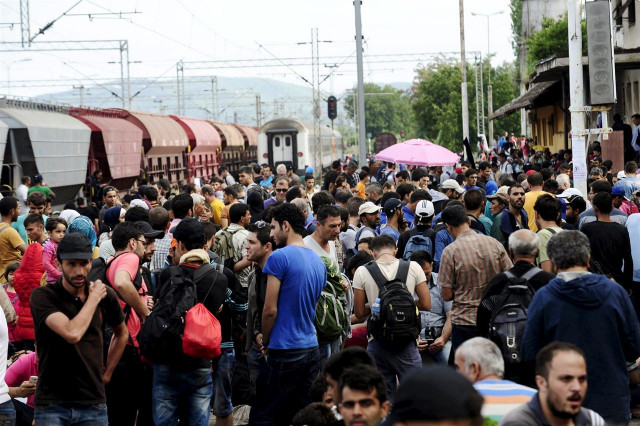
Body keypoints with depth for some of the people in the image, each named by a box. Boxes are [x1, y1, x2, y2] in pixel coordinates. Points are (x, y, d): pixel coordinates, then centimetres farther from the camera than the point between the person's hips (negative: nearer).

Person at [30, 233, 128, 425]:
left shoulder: (106, 295, 3)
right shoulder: (42, 296, -10)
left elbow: (122, 334, 22)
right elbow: (72, 333, -25)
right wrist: (94, 298, -13)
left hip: (93, 404, 3)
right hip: (52, 404, -3)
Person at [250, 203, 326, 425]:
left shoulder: (280, 257, -11)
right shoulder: (318, 261, 12)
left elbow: (270, 309, -12)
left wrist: (266, 342, 4)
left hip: (285, 350, -8)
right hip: (311, 348, 8)